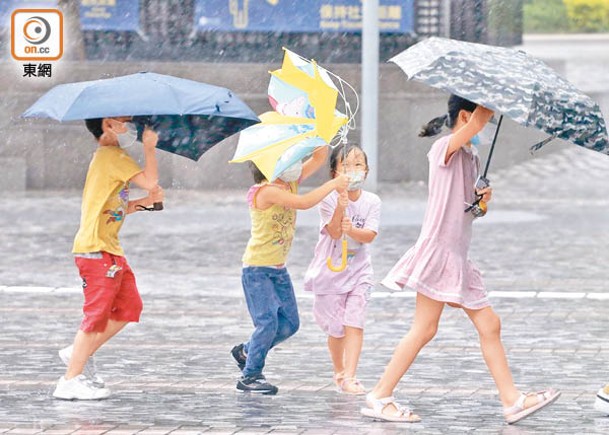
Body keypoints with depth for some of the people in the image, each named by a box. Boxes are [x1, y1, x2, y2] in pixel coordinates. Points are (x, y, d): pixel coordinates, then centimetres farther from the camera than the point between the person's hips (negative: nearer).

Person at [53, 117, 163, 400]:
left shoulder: (109, 157, 20)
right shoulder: (112, 156, -13)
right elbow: (150, 180, -20)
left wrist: (143, 203, 10)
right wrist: (149, 147, -7)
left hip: (111, 249, 10)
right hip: (96, 249, -10)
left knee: (130, 305, 12)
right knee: (98, 313, -8)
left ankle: (79, 354, 20)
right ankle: (70, 381, -3)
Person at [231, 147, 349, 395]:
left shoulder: (291, 183, 6)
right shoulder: (266, 191, -20)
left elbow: (319, 158, 5)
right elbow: (303, 203, -32)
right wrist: (332, 185, -24)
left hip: (279, 269, 9)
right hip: (257, 269, -9)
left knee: (290, 323, 7)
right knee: (267, 322, -14)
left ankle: (247, 351, 26)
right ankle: (249, 377, -2)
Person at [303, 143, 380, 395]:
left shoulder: (372, 202, -1)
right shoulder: (329, 199, -9)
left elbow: (370, 235, -11)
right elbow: (334, 232, -19)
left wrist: (352, 230, -32)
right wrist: (340, 208, -36)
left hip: (358, 271, 1)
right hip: (330, 270, -1)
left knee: (354, 324, -12)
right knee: (335, 328, 5)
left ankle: (349, 377, -16)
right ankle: (339, 372, 27)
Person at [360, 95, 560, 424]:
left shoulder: (471, 157, 17)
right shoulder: (445, 147, -9)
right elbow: (479, 120, -25)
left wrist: (482, 198, 3)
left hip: (458, 256, 9)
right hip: (438, 249, -9)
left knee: (489, 325, 7)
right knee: (424, 329, -8)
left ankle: (511, 400, 10)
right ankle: (379, 398, -2)